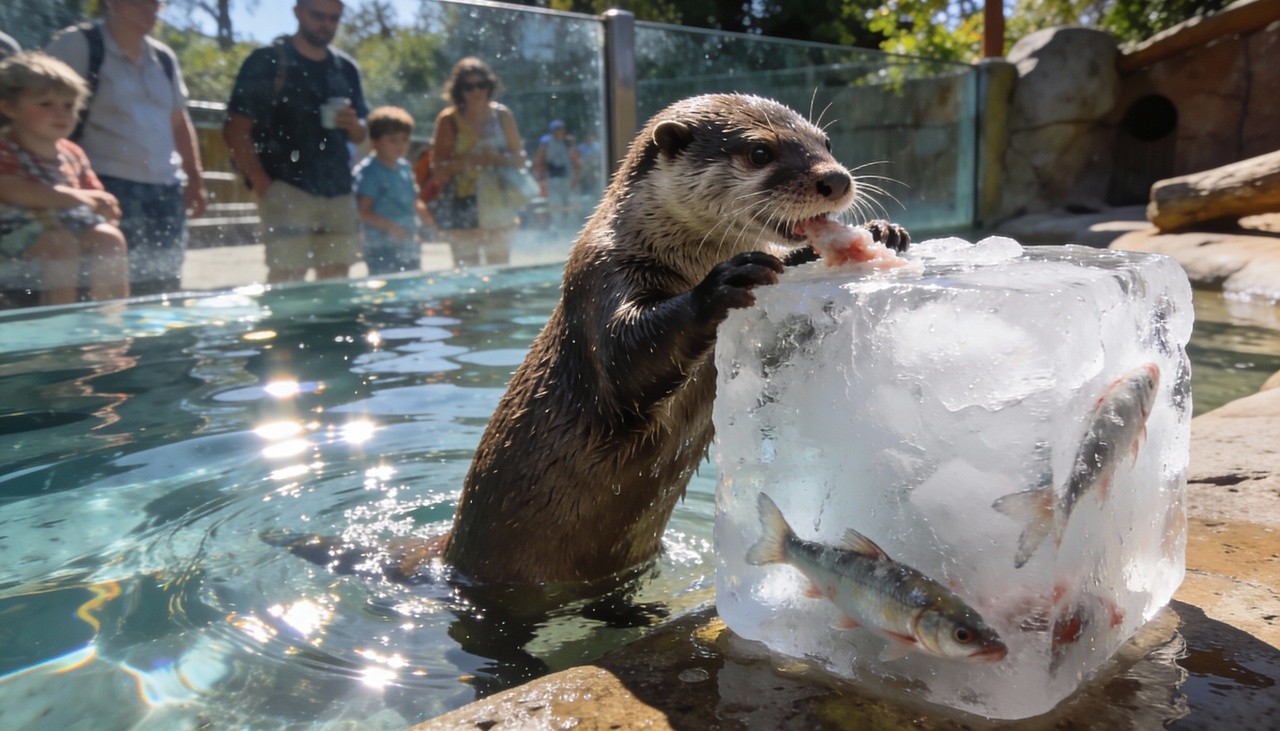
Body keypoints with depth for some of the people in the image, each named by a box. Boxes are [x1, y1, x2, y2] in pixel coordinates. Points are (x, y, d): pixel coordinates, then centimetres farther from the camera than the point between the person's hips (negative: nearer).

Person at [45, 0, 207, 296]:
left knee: (165, 284, 7)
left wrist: (195, 178, 12)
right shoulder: (78, 44, -2)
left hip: (167, 189, 6)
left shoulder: (164, 57, 16)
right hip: (109, 187, -5)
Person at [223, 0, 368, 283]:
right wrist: (262, 185, -12)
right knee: (286, 278, -11)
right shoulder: (267, 62, 1)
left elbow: (359, 135, 22)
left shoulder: (347, 69, 15)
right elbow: (236, 130, -3)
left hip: (338, 192, 5)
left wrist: (354, 125, -2)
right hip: (287, 189, -5)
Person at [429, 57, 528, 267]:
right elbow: (438, 170, -5)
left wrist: (498, 158, -11)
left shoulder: (502, 115, 7)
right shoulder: (448, 120, -2)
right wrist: (471, 160, -20)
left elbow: (521, 159, 10)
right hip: (462, 209, -3)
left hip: (499, 208, 3)